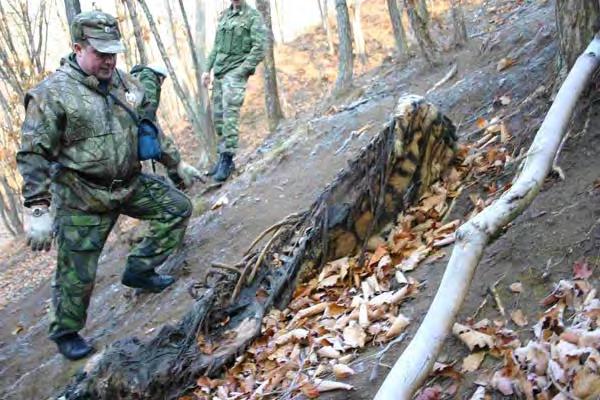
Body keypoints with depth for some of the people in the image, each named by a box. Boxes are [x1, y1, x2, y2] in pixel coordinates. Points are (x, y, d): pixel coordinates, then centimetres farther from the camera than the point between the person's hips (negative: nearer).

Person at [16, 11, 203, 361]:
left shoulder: (124, 82, 4)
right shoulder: (52, 93, -16)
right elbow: (33, 155, -17)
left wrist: (178, 164, 20)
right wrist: (37, 211, -22)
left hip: (130, 184, 6)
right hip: (82, 199, -6)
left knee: (178, 208, 6)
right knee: (78, 274, 1)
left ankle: (139, 270, 17)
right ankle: (66, 333, 26)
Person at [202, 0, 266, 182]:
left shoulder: (253, 17, -3)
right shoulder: (223, 15, 16)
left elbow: (259, 50, -11)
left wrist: (240, 71, -16)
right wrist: (207, 69, 13)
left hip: (235, 72, -7)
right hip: (219, 71, 7)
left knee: (229, 116, -16)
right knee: (218, 117, 6)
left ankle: (227, 160, -14)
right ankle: (223, 156, 14)